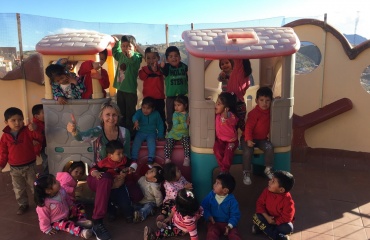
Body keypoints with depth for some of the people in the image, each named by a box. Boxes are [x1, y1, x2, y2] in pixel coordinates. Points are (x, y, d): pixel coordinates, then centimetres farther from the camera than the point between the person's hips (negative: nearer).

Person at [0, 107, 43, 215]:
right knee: (19, 189, 16)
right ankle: (23, 204, 34)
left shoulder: (27, 131, -11)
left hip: (29, 166, -2)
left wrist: (35, 130, -35)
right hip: (15, 168, 2)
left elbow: (41, 139, -19)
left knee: (34, 186, 11)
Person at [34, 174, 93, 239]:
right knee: (68, 224, -29)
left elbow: (68, 200, 7)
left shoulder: (61, 191, -16)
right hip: (56, 221, -7)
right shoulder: (44, 204, -33)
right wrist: (47, 229, -13)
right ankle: (81, 232, -47)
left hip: (67, 212, 8)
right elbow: (44, 218, -20)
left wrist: (72, 206, 11)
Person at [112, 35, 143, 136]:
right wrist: (116, 42, 24)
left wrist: (130, 55, -60)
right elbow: (115, 52, 31)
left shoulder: (136, 56, -15)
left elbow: (134, 60, -41)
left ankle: (131, 134, 13)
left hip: (130, 90, -7)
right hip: (120, 89, 7)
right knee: (121, 114, 17)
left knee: (130, 114, 2)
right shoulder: (121, 55, 7)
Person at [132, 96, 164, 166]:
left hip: (151, 133, 0)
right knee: (136, 142, -26)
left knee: (151, 142, -30)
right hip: (140, 132, 1)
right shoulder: (139, 112, -8)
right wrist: (136, 121, -57)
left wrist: (160, 135, -1)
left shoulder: (156, 114, -3)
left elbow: (160, 125, 7)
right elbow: (135, 116, -32)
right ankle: (134, 159, -22)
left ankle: (150, 160, -30)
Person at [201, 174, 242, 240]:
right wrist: (208, 216, -11)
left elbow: (235, 215, -7)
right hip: (214, 223, 1)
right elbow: (204, 207, 6)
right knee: (211, 234, -29)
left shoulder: (232, 200, -12)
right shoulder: (211, 195, -4)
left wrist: (230, 226, -22)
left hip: (227, 223, -1)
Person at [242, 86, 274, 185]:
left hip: (262, 138, 5)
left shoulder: (269, 111, 3)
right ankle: (246, 173, -9)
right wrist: (248, 140, -30)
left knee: (269, 147, -21)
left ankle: (268, 169, -3)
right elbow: (248, 127, -20)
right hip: (250, 138, -5)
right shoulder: (254, 113, -17)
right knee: (248, 151, -27)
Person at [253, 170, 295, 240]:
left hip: (279, 221, -3)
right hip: (268, 217, 3)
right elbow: (260, 204, -13)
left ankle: (263, 227, -16)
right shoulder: (267, 191, -19)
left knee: (288, 228, -32)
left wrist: (274, 222, -23)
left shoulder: (287, 200, -30)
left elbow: (286, 217, -27)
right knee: (256, 217, -22)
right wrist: (267, 217, -24)